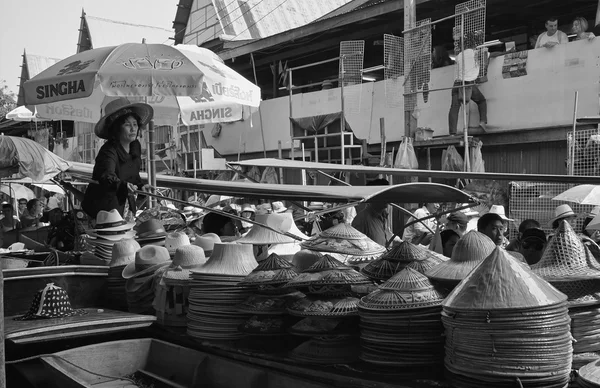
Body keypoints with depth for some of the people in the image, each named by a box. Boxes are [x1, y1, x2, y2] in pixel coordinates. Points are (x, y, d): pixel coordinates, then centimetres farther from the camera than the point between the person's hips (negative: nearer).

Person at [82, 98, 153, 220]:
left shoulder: (136, 146, 1)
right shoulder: (109, 151, -23)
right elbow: (107, 176, -42)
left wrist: (140, 186, 1)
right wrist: (123, 185, -61)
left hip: (125, 203, 7)